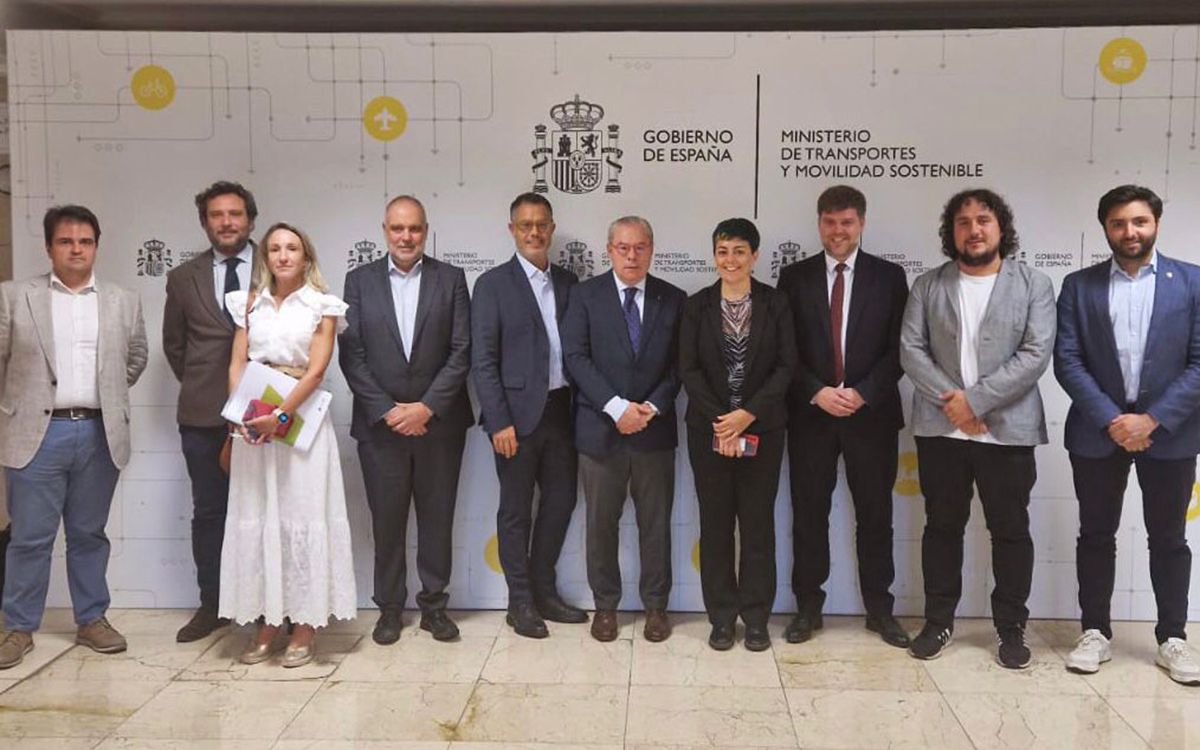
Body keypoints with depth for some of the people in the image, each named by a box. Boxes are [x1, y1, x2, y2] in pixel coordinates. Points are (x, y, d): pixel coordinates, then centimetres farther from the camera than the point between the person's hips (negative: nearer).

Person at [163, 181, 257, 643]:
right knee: (208, 512, 9)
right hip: (203, 414, 2)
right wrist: (198, 384, 13)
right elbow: (173, 343, 18)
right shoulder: (184, 278, 8)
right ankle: (211, 605, 21)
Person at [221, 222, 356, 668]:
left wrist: (281, 415, -18)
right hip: (254, 417, 3)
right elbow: (237, 364, 6)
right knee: (256, 518, 5)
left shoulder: (321, 306, 2)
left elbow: (316, 369, -8)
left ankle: (304, 625, 9)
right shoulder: (250, 303, 12)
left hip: (301, 418, -3)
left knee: (302, 515, 0)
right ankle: (266, 621, 15)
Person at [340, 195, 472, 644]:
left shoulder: (451, 279, 2)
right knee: (387, 519, 8)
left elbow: (461, 352, -4)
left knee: (437, 517, 9)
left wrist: (427, 407, -12)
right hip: (379, 423, 0)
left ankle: (434, 604, 22)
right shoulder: (359, 280, 4)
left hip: (438, 421, 0)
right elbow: (351, 354, -2)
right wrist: (387, 410, -10)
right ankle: (389, 607, 22)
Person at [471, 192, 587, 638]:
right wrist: (499, 422, -15)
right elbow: (483, 360, -9)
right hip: (518, 413, -5)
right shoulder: (493, 284, -5)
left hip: (561, 410, 5)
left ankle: (544, 591, 29)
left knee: (561, 500, 12)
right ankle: (521, 602, 19)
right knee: (516, 510, 6)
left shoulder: (567, 282, 10)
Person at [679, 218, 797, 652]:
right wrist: (720, 421, -12)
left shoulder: (775, 304, 1)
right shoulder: (697, 306, 2)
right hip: (709, 429, 1)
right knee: (715, 524, 6)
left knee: (758, 523, 5)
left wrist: (747, 414, -15)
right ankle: (721, 617, 17)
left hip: (761, 429, 0)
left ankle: (756, 618, 17)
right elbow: (688, 369, -2)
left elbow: (786, 366, -4)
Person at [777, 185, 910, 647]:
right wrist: (817, 392, -12)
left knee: (875, 514, 8)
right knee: (808, 514, 6)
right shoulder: (795, 277, 4)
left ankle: (880, 609, 22)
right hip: (810, 414, 0)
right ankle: (807, 607, 18)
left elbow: (898, 349, 0)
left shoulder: (889, 276, 4)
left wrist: (862, 393, -12)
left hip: (872, 413, 0)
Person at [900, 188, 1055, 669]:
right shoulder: (927, 286, 7)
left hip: (1008, 429, -1)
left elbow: (1035, 355, -8)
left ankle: (1011, 628, 21)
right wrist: (950, 400, -14)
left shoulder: (1034, 285, 3)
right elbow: (911, 350, -1)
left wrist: (975, 399, -16)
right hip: (940, 428, 1)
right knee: (942, 527, 10)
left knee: (1011, 530, 7)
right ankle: (938, 622, 22)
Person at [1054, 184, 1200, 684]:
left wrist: (1153, 419, -14)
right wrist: (1110, 419, -13)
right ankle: (1095, 632, 20)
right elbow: (1067, 360, -4)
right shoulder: (1079, 286, 3)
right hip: (1097, 431, 1)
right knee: (1096, 534, 8)